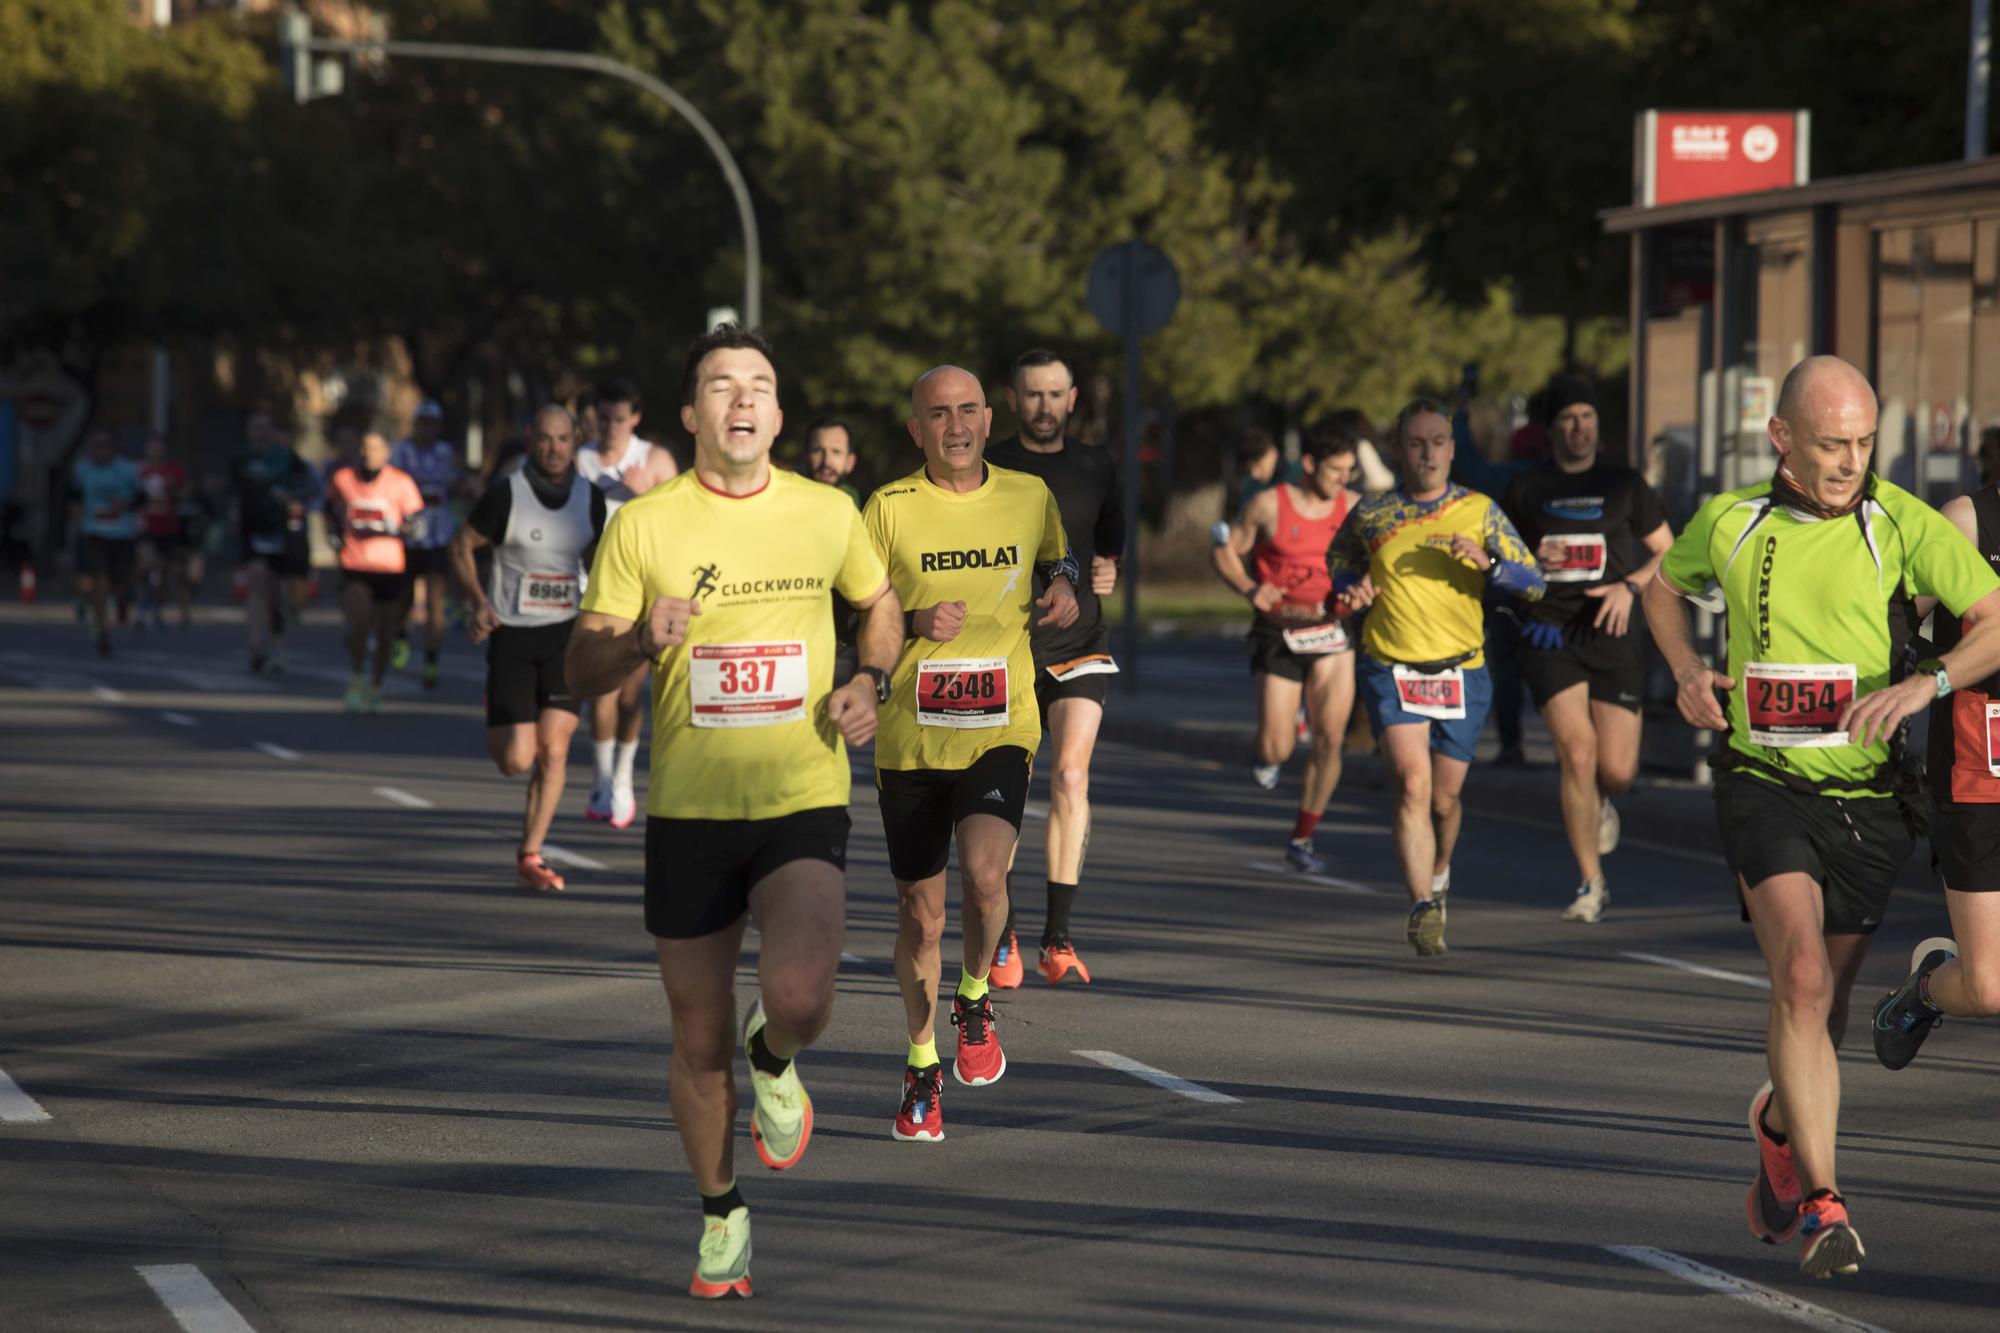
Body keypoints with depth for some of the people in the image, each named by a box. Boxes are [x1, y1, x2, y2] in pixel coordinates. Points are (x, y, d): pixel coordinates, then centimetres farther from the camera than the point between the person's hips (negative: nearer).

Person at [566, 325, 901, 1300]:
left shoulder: (826, 514, 2)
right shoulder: (642, 525, -2)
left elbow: (879, 605, 21)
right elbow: (581, 670, 0)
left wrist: (870, 682, 2)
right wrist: (643, 640, -20)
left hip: (805, 805, 0)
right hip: (688, 813, 0)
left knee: (799, 999, -23)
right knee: (699, 1043, 6)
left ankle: (774, 1058, 14)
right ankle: (721, 1213, 29)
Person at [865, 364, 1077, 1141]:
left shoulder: (1029, 496, 6)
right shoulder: (888, 509, -2)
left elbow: (1055, 560, 26)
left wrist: (1064, 589, 3)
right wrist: (914, 624, -17)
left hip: (1000, 731, 0)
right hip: (909, 738, 0)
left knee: (984, 874, -24)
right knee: (919, 911, 6)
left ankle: (975, 1001, 7)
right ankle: (921, 1068, 27)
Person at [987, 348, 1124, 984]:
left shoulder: (1096, 469, 10)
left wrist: (1108, 574, -1)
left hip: (1079, 645, 1)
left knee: (1071, 776, -13)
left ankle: (1058, 938, -8)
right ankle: (1004, 939, 10)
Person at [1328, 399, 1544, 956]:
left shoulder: (1479, 511, 0)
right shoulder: (1370, 515, 0)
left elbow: (1534, 581, -2)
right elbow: (1339, 557, 21)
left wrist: (1486, 564, -21)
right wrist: (1351, 591, -1)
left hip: (1461, 674, 1)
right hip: (1390, 671, -1)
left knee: (1444, 798, 9)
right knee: (1413, 783, -20)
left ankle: (1438, 874, 42)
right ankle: (1423, 910, -22)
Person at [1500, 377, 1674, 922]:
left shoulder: (1625, 485, 8)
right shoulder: (1526, 489, 7)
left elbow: (1668, 552, 13)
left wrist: (1631, 586, -6)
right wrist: (1533, 564, -7)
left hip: (1609, 633, 1)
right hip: (1549, 634, -1)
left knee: (1618, 770, -5)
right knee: (1576, 750, -15)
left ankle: (1599, 802, 36)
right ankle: (1591, 883, -4)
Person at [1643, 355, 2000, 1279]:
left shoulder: (1903, 526, -8)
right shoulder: (1729, 522, 1)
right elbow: (1665, 587, 22)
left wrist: (1925, 684, -26)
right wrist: (1688, 673, 4)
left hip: (1868, 797, 1)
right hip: (1765, 786, -1)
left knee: (1824, 1002, 13)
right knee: (1800, 977, -21)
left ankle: (1780, 1122, 47)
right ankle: (1820, 1203, -18)